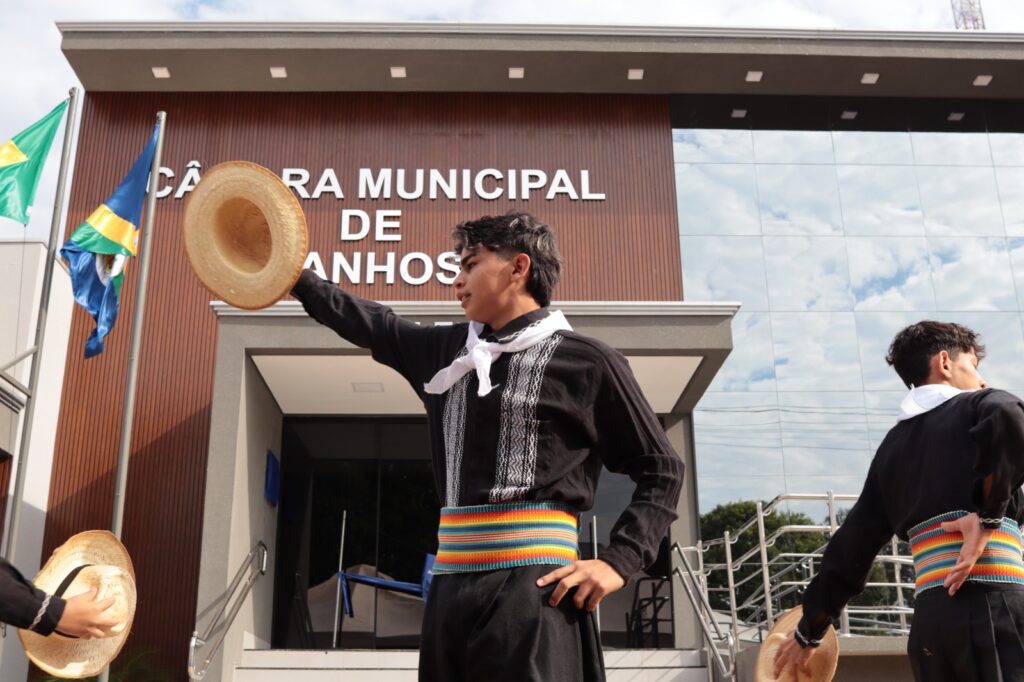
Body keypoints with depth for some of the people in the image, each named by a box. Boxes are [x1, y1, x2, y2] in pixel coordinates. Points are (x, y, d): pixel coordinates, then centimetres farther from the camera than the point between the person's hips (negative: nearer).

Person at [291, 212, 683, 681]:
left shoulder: (585, 361, -3)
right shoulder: (448, 349, 15)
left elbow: (661, 469, 0)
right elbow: (373, 325, 27)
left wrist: (618, 562, -10)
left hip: (533, 585, -6)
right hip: (451, 584, 6)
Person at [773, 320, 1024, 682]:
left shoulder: (892, 445, 21)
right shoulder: (980, 406, 5)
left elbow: (852, 546, 20)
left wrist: (809, 629, 26)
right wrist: (988, 515, -16)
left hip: (930, 618, 6)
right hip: (991, 604, -6)